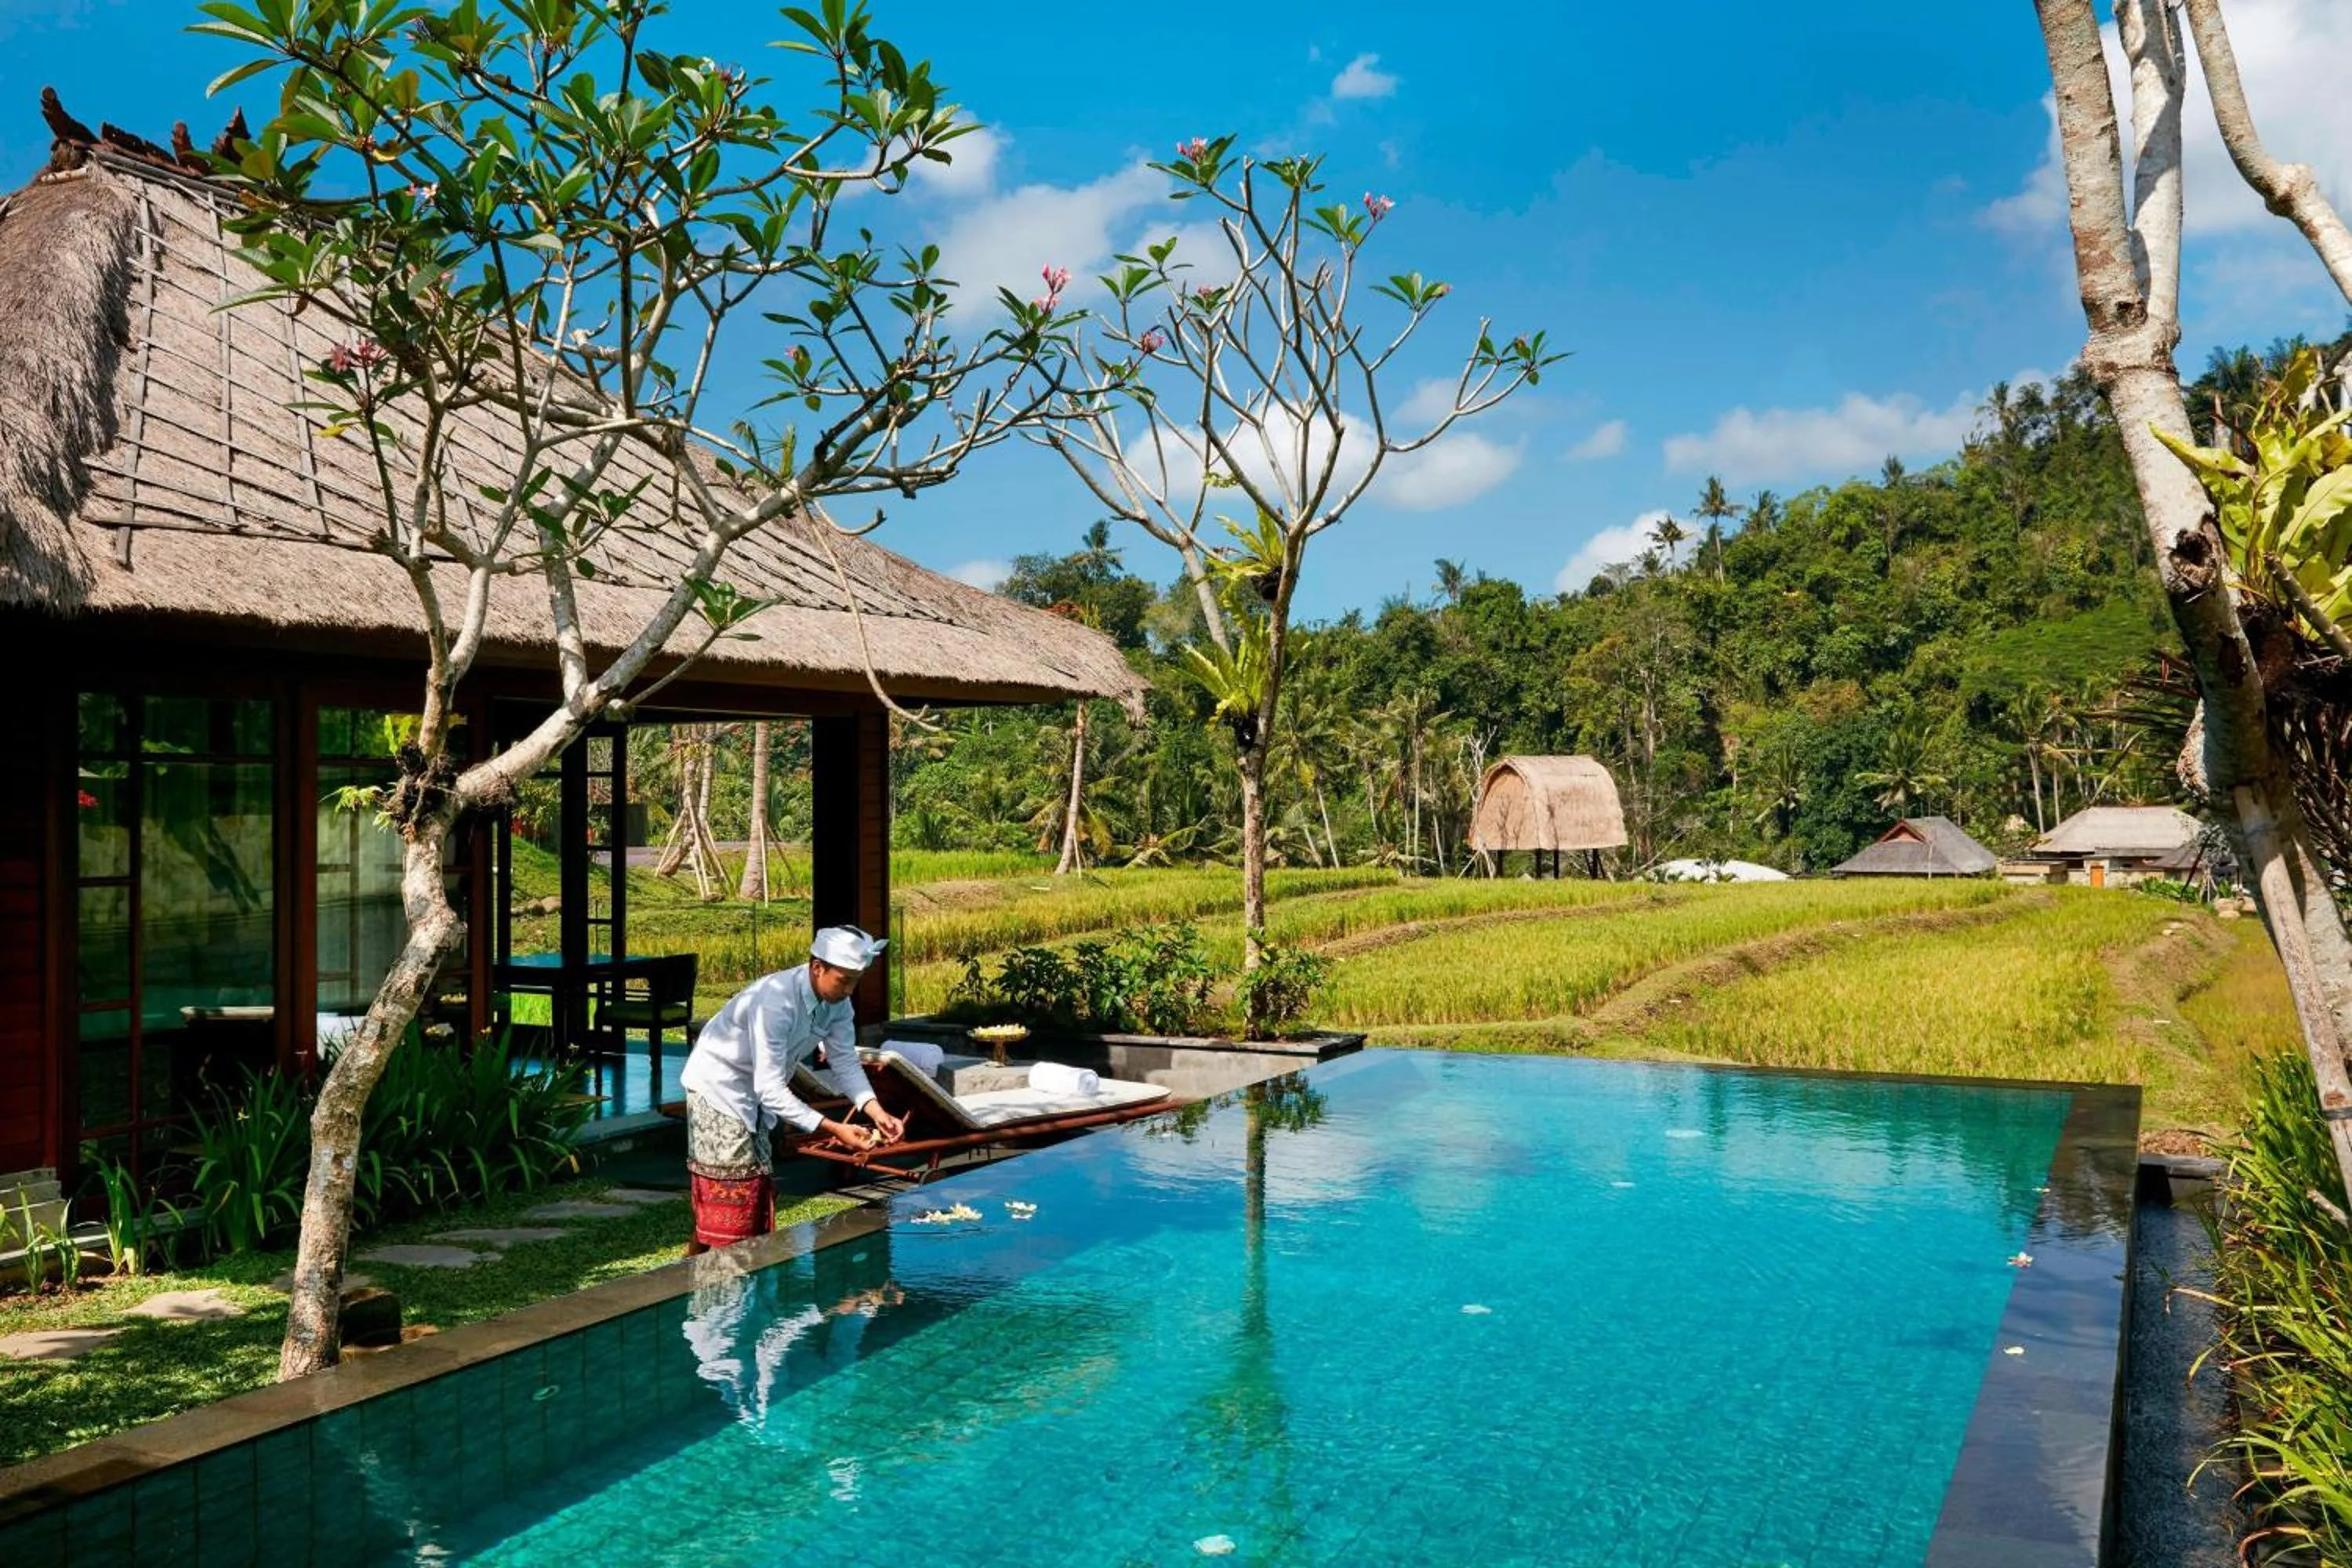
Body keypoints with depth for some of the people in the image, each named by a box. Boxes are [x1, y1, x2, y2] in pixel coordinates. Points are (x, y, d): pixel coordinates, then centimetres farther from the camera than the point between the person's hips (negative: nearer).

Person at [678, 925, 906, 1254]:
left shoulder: (837, 1003, -12)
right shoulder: (775, 1001, -36)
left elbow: (846, 1064, -7)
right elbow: (770, 1089, -36)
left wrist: (877, 1113, -23)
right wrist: (833, 1129, -39)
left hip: (755, 1095, 8)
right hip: (719, 1087, -8)